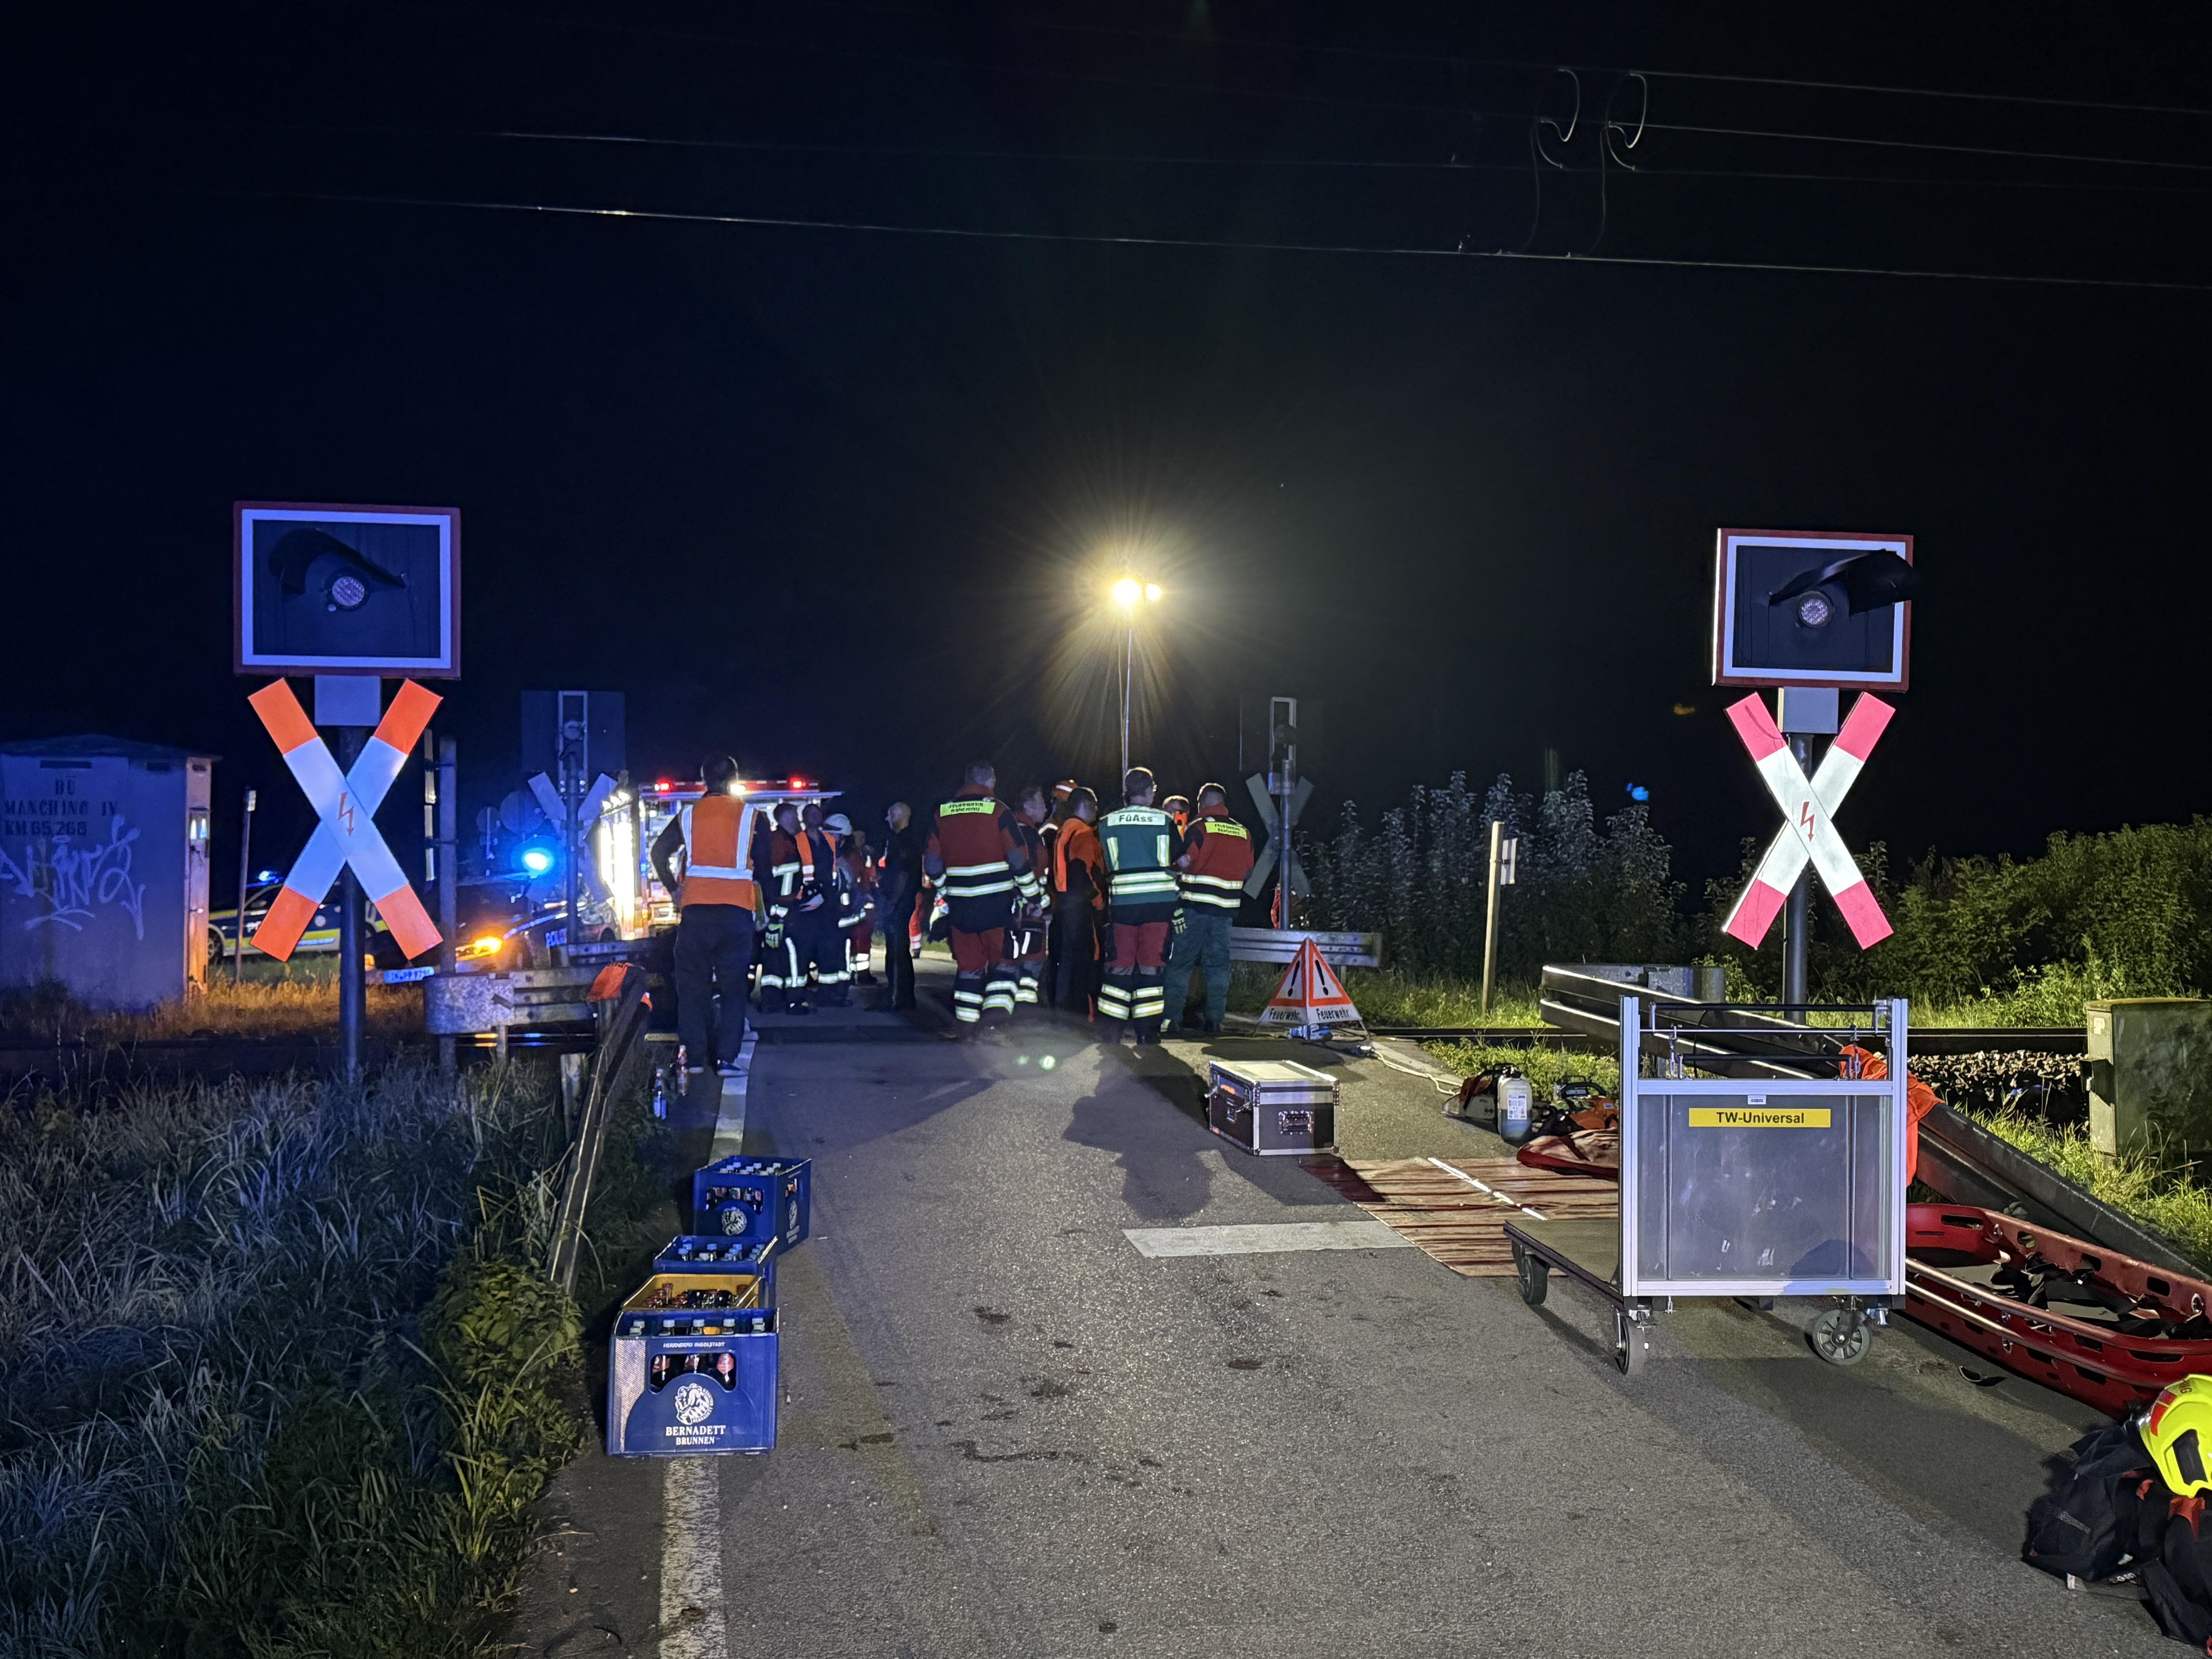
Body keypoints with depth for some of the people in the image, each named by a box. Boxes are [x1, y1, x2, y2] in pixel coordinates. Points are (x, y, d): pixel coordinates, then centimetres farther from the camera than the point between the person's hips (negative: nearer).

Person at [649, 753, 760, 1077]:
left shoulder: (688, 815, 5)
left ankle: (695, 1056, 7)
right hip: (737, 909, -1)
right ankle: (726, 1057, -3)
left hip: (695, 909, 1)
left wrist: (673, 889, 11)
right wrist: (763, 908, 14)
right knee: (733, 987, 3)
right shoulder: (751, 816, 3)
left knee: (693, 984, 9)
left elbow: (660, 852, 2)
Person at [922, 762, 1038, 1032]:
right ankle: (997, 1009, -10)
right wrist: (1032, 894, 2)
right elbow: (1018, 858, -8)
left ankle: (966, 1021, 13)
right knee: (1002, 959, 5)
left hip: (960, 905, 4)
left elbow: (931, 864, 6)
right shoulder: (998, 811, -6)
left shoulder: (941, 814, 5)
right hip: (997, 902, -3)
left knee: (968, 963, 12)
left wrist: (945, 888, 22)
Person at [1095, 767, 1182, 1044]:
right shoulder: (1164, 821, 1)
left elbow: (1107, 864, 8)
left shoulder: (1107, 823, 5)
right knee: (1152, 965, 3)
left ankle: (1110, 1031, 4)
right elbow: (1182, 859, 8)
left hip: (1123, 900, 1)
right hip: (1160, 899, -1)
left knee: (1121, 964, 8)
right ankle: (1146, 1033, 1)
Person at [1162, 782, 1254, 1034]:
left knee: (1180, 962, 2)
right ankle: (1215, 1019, 6)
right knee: (1218, 964, 9)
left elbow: (1182, 862, -13)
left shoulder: (1199, 827, -7)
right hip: (1226, 908, 4)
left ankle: (1172, 1017, -1)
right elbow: (1248, 871, 13)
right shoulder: (1244, 833, 9)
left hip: (1195, 903, -4)